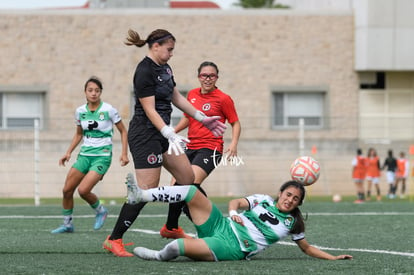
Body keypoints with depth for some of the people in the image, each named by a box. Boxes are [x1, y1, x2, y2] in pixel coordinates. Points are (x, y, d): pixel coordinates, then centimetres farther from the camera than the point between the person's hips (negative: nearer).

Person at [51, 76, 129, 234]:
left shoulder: (108, 110, -9)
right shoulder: (80, 111, 5)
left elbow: (123, 131, 1)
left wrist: (124, 153, -8)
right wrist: (68, 153, 12)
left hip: (102, 156, -5)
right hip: (85, 154, 5)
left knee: (83, 190, -19)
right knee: (67, 190, -2)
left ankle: (100, 211, 10)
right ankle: (67, 224, 15)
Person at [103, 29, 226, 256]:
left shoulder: (164, 68, 12)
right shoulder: (145, 72, -18)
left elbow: (176, 97, 22)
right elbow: (150, 110, -21)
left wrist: (203, 118, 23)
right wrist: (171, 135, -28)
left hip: (162, 133, 10)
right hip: (145, 133, -10)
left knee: (188, 178, 10)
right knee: (147, 190, -12)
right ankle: (113, 240, -8)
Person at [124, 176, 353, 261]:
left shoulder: (292, 224, 6)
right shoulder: (263, 201, 10)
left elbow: (306, 248, 13)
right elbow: (236, 202, 4)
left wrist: (333, 257, 2)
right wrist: (233, 212, -19)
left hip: (232, 248, -4)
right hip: (220, 226, 4)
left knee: (178, 247, -33)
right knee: (191, 191, -18)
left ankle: (160, 256, -3)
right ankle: (139, 196, -14)